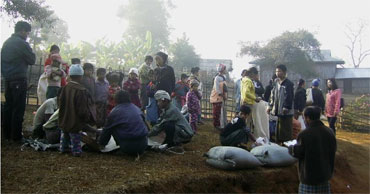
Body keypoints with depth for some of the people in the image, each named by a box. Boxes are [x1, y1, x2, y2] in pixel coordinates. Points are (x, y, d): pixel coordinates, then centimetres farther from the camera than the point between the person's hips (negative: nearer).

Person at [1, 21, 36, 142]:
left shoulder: (6, 42, 13)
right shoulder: (21, 43, -12)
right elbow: (32, 60, -7)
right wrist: (29, 51, 9)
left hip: (7, 79, 8)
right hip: (19, 80, -8)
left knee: (8, 106, 13)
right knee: (18, 108, -3)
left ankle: (7, 134, 19)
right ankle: (16, 136, 0)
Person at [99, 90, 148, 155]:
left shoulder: (114, 112, 3)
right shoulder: (137, 108, 15)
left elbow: (107, 130, 13)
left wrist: (102, 144, 30)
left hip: (127, 147, -3)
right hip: (143, 146, 4)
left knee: (113, 129, 15)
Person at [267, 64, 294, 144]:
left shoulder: (288, 84, -11)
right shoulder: (277, 83, 13)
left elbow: (289, 97, -17)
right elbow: (273, 96, 19)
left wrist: (286, 108, -22)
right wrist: (270, 106, 14)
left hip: (286, 113, -8)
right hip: (278, 111, 8)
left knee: (286, 131, -2)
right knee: (278, 131, 14)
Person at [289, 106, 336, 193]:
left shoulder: (304, 135, -22)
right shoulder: (329, 132, -4)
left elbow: (298, 153, -12)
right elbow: (333, 150, 6)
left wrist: (290, 148, 8)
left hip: (309, 176, -5)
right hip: (325, 174, 5)